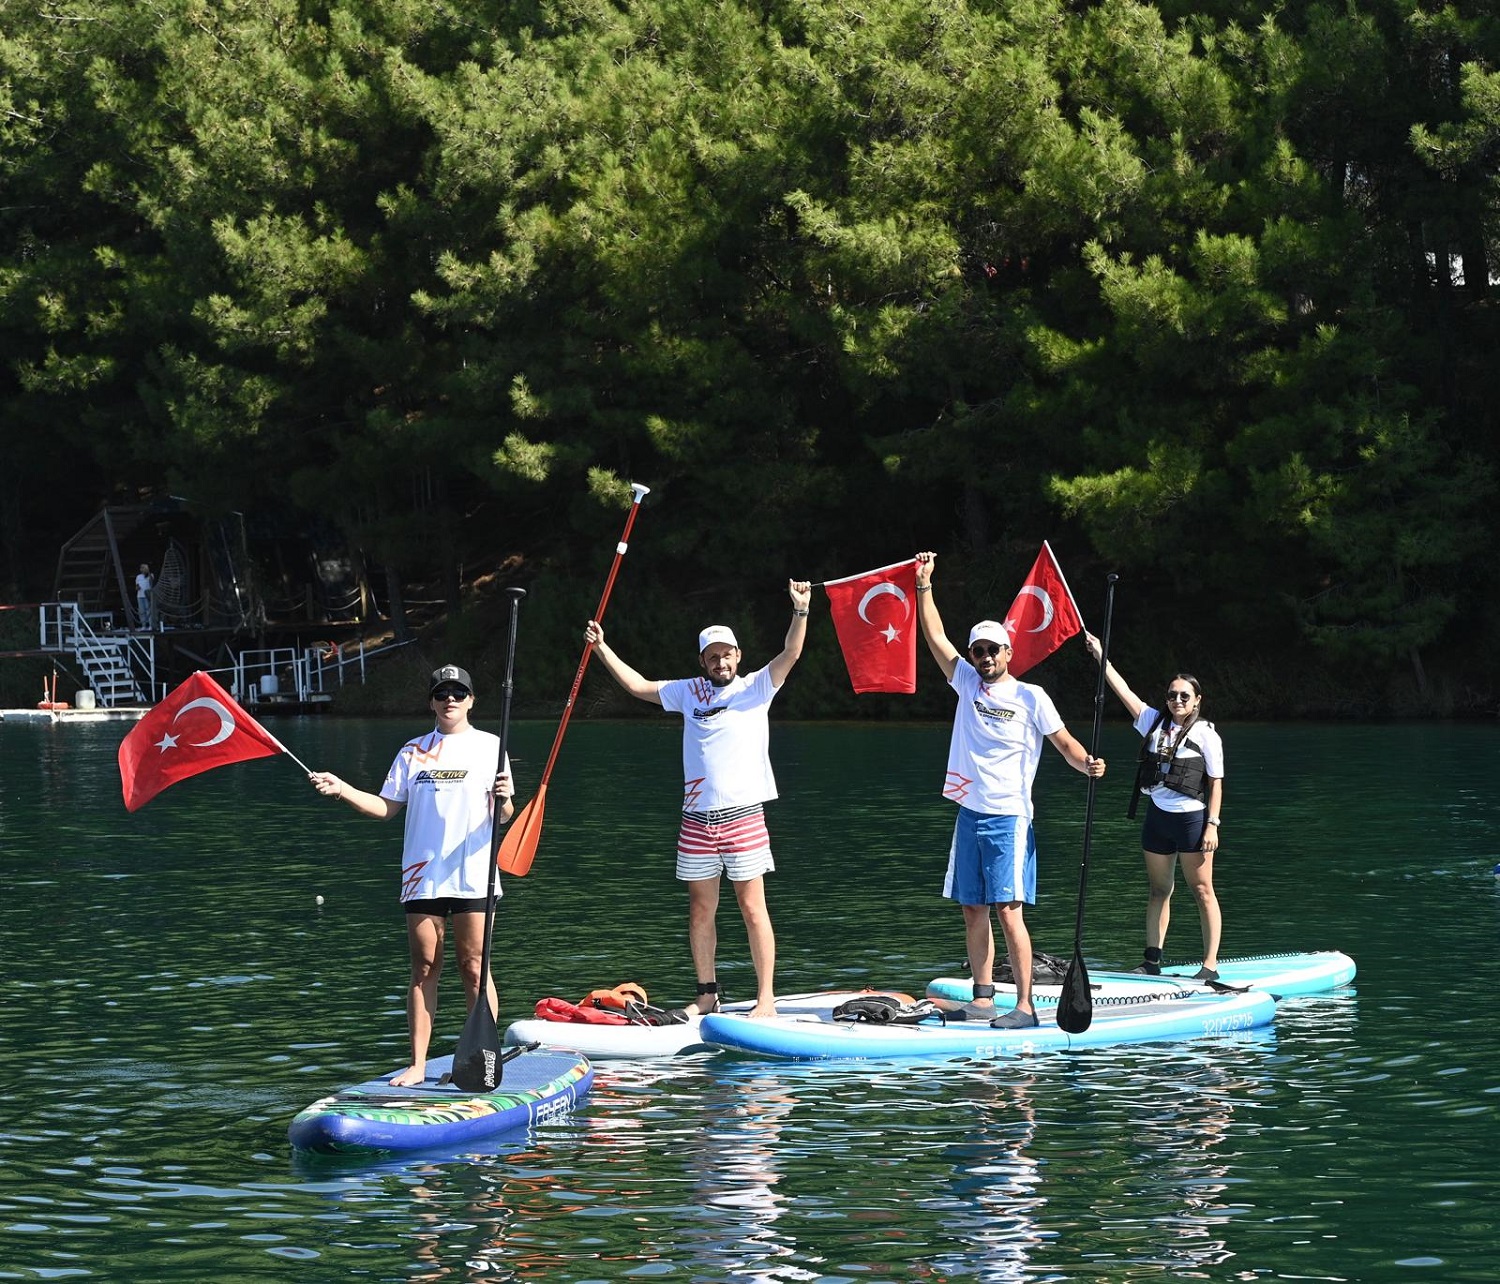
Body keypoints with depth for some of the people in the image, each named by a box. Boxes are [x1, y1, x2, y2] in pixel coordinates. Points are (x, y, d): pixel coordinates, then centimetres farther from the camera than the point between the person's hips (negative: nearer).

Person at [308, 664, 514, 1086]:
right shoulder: (413, 751, 12)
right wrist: (342, 790, 1)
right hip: (422, 876, 3)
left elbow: (501, 816, 0)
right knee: (424, 969, 3)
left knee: (474, 968, -2)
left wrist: (503, 800, -22)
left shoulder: (488, 746, 4)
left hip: (471, 876, -3)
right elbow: (386, 808, 13)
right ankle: (418, 1064, 5)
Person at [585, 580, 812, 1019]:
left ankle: (766, 997, -4)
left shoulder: (756, 687, 3)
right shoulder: (689, 692, 13)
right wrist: (602, 649, 18)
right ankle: (707, 995, 16)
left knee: (752, 907, -4)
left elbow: (790, 655, -11)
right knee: (700, 908, 7)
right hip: (696, 819, 4)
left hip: (743, 814, -4)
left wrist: (800, 611, -24)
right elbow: (638, 686, 21)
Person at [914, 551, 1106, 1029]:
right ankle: (983, 998, 10)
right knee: (973, 910, 5)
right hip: (970, 815, 6)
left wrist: (1087, 763, -24)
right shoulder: (967, 685, 11)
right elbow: (936, 638, 13)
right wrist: (924, 585, 9)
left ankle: (1025, 1004, -12)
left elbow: (1065, 743, -3)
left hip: (1009, 817, -5)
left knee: (1008, 910, -12)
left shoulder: (1030, 697, -2)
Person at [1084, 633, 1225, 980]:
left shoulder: (1205, 734, -5)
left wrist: (1212, 824, -12)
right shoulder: (1154, 722, 8)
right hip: (1157, 817, 6)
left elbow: (1216, 782, -5)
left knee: (1202, 891, -3)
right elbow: (1123, 690, 4)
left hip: (1191, 819, -6)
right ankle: (1152, 961, 15)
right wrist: (1099, 655, -1)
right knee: (1159, 890, 11)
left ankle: (1210, 964, -2)